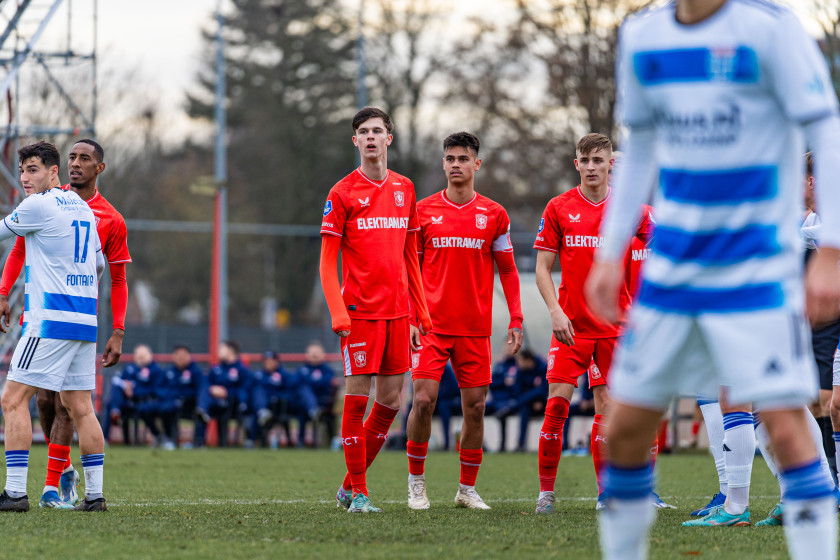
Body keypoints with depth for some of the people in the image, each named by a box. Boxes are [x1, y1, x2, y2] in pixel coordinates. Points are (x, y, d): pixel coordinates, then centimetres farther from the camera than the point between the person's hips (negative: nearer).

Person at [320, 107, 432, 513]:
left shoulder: (405, 189, 12)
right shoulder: (343, 193, -2)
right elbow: (327, 262, -4)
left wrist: (421, 310, 14)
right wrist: (338, 312, -15)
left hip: (396, 310, 5)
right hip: (359, 309, -5)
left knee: (390, 401, 5)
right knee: (357, 398, -6)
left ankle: (349, 486, 17)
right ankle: (357, 492, 1)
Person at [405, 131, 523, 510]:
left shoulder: (494, 215, 6)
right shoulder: (423, 211, 5)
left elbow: (507, 270, 10)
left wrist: (516, 320, 3)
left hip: (476, 329, 1)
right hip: (431, 324, -1)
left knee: (475, 407, 2)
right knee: (423, 400, -11)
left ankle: (467, 489, 14)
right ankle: (416, 483, 3)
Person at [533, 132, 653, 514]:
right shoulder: (558, 208, 2)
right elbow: (542, 266, 1)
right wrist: (555, 311, -11)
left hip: (614, 323, 1)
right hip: (570, 324, -1)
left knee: (607, 406, 2)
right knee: (557, 401, -9)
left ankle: (606, 490, 9)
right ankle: (546, 490, -1)